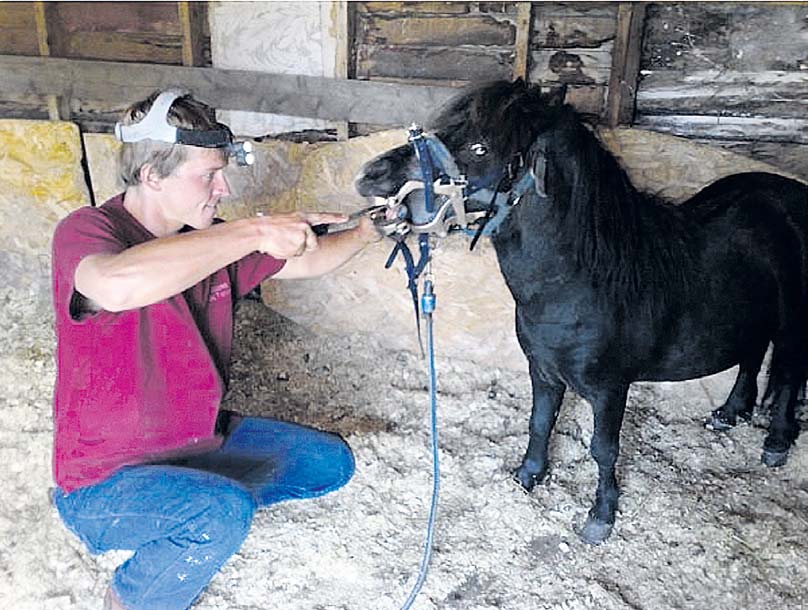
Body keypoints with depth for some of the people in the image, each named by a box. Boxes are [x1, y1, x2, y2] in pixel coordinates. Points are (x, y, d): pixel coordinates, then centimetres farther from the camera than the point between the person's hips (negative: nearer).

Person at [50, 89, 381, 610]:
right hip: (103, 482, -7)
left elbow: (309, 260, 11)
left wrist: (367, 231, -5)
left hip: (201, 441, 7)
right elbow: (120, 286, -47)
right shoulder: (87, 232, -21)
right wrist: (255, 231, -42)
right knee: (223, 513, -34)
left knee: (330, 463, 9)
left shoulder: (211, 240, -2)